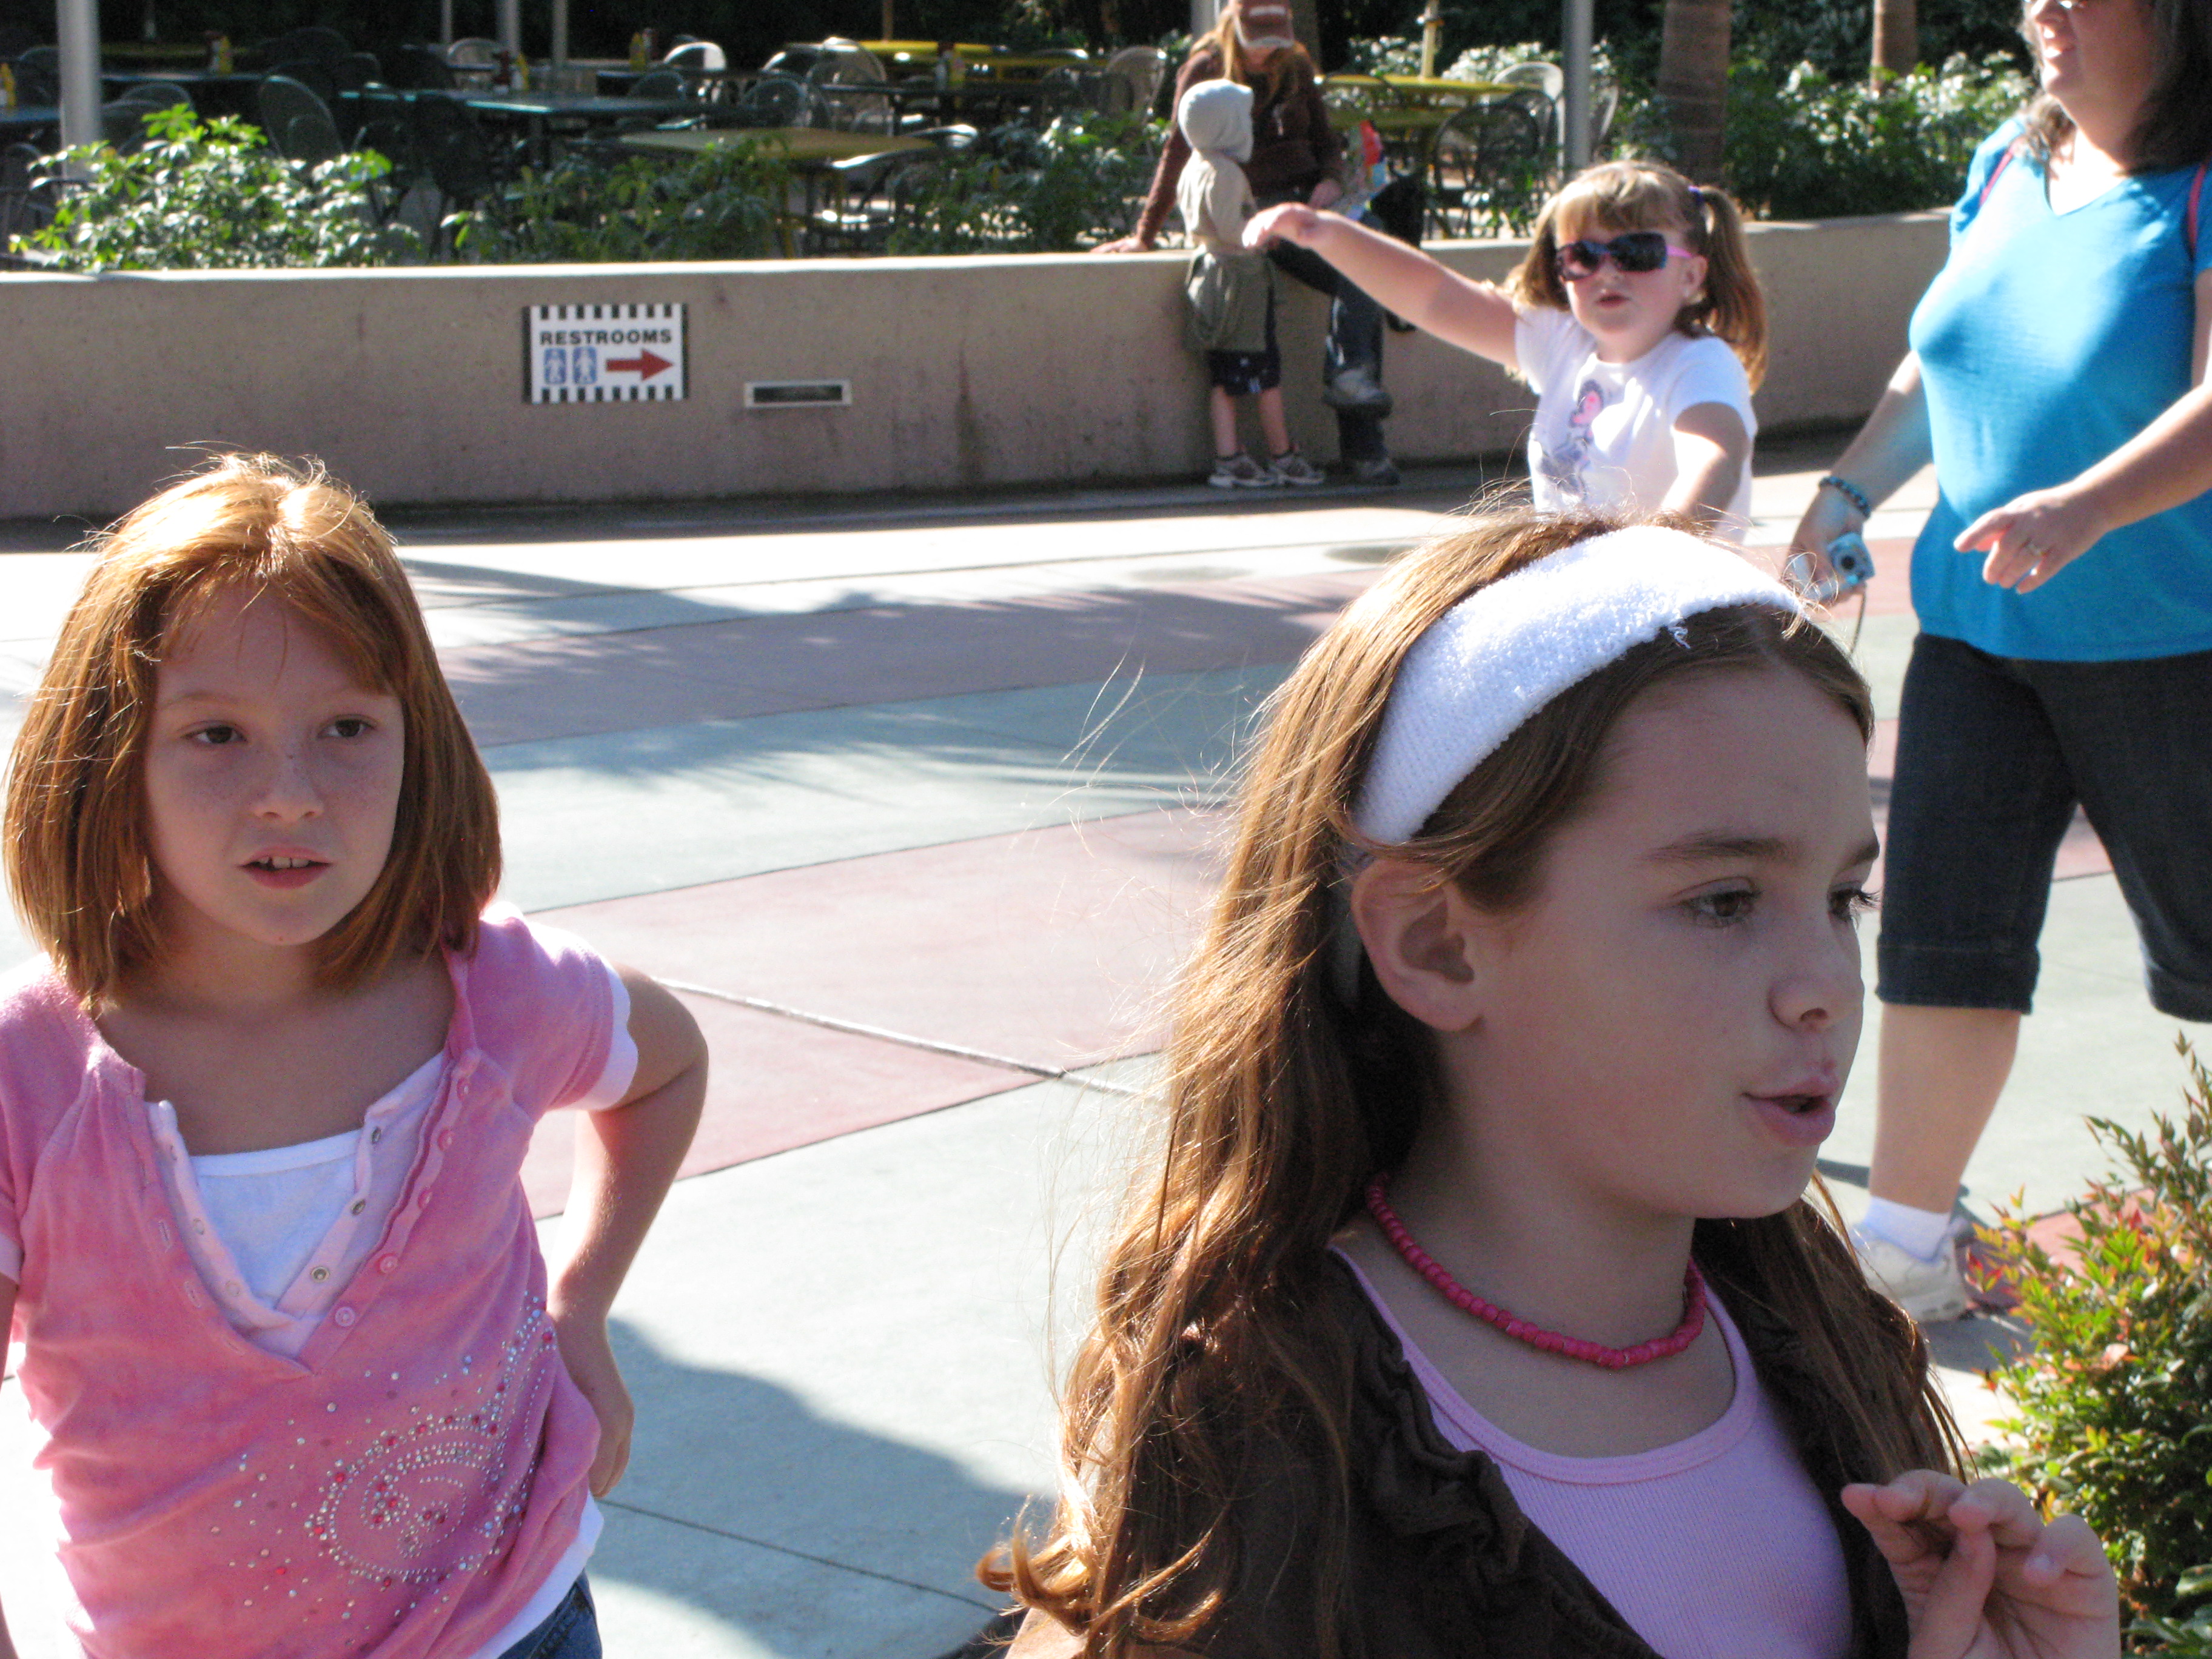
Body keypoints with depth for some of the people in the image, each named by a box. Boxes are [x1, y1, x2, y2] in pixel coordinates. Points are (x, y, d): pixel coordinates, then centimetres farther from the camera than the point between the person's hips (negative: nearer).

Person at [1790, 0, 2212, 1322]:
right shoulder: (2008, 170, 7)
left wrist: (2083, 511, -39)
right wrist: (1849, 490, 8)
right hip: (1979, 624, 5)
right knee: (1946, 919, 1)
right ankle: (1909, 1245, 8)